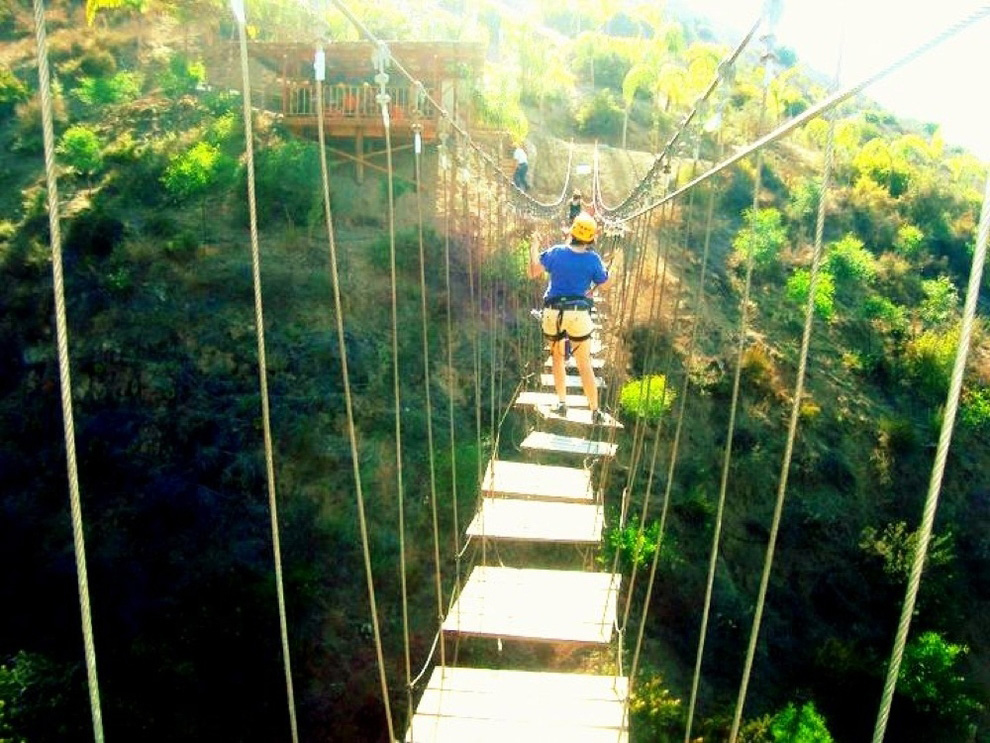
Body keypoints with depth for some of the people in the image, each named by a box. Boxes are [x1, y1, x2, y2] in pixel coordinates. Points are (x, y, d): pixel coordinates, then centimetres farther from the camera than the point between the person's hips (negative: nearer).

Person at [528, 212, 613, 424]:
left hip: (553, 313, 1)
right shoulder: (593, 259, -5)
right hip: (578, 314, -1)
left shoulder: (555, 252, -4)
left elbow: (533, 273, 3)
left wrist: (533, 250, 17)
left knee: (557, 358, 21)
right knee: (584, 365, 6)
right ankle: (595, 411, 8)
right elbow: (604, 285, 7)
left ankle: (562, 403, 19)